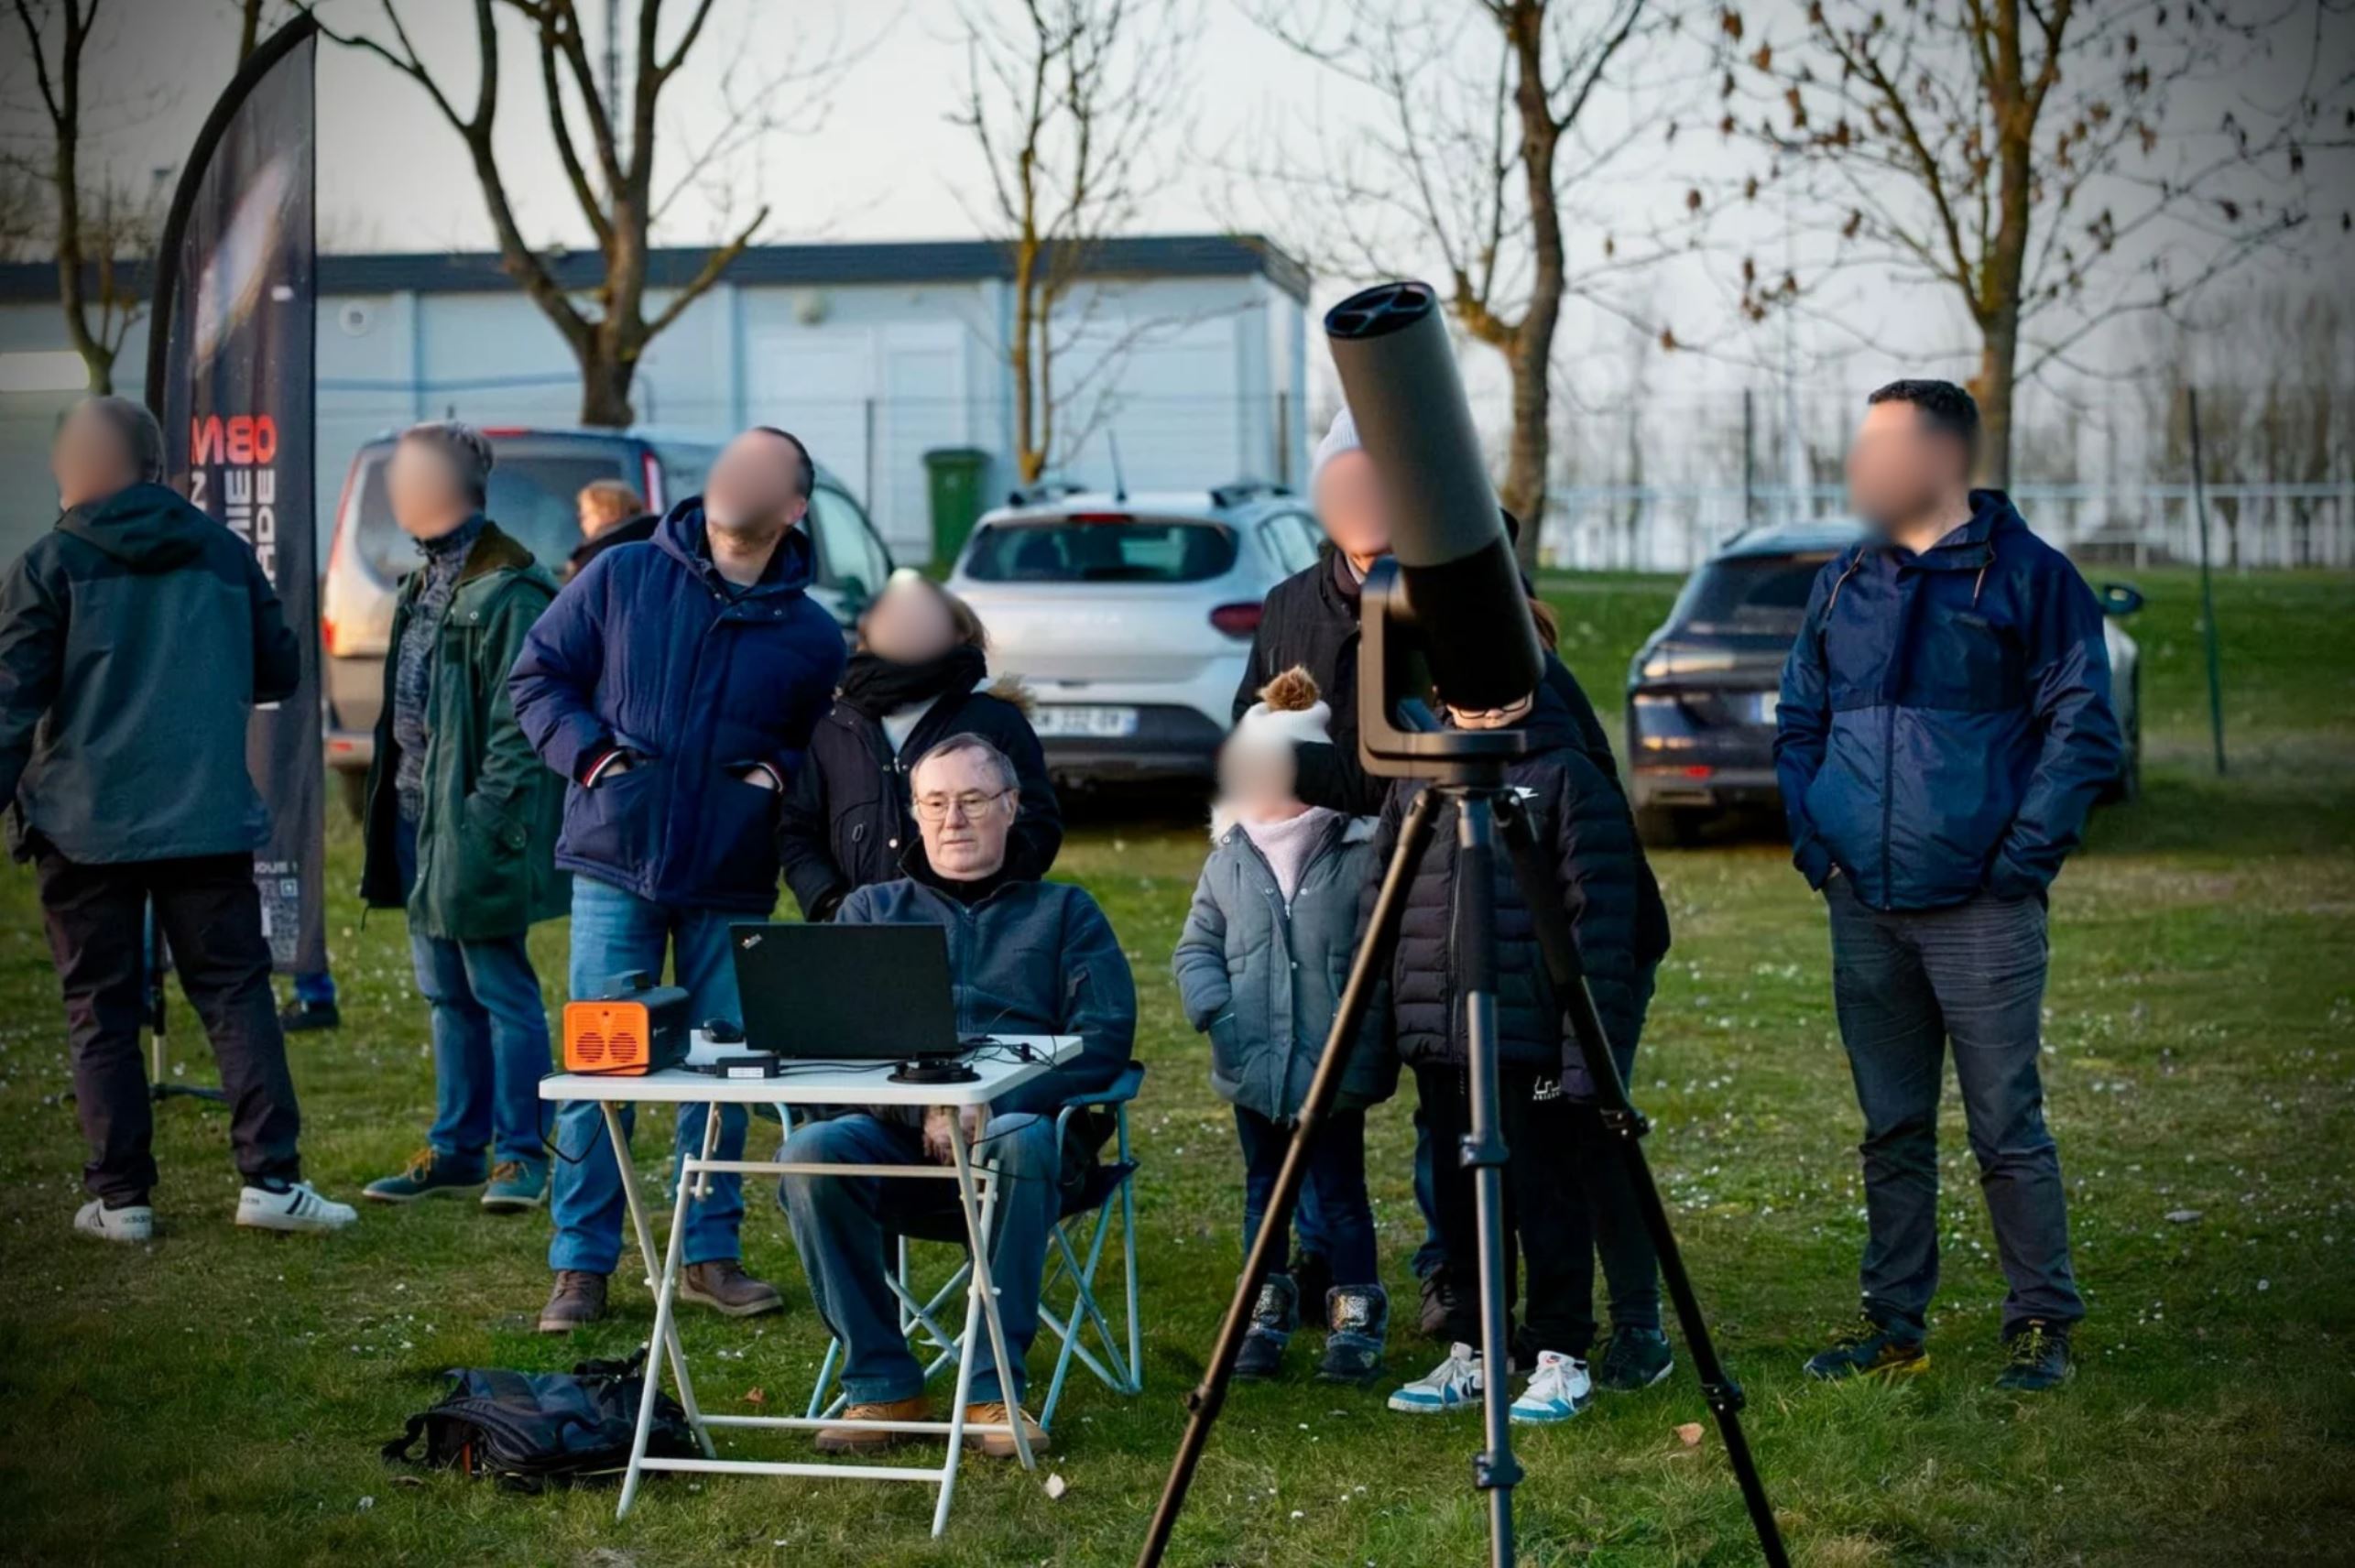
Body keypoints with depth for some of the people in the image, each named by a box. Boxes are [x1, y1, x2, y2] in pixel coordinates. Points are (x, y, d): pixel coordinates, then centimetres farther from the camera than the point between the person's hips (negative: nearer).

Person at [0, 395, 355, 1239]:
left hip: (85, 825, -2)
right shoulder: (225, 554, 7)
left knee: (101, 1012, 6)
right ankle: (271, 1176, -2)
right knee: (236, 993, 6)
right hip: (207, 820, 2)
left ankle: (119, 1195, 6)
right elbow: (281, 671, 14)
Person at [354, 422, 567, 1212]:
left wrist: (485, 814, -21)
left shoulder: (505, 589, -15)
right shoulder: (426, 581, 16)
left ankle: (520, 1153, 3)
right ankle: (456, 1147, 21)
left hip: (471, 820, -10)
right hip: (418, 810, 10)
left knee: (500, 989, -3)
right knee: (446, 991, 14)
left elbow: (519, 718, -18)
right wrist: (394, 799, 16)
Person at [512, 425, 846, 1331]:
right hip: (616, 868, -2)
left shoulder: (811, 634, 4)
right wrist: (589, 751, -9)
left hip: (733, 889, 2)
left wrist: (781, 770, -7)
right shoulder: (622, 579, 0)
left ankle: (711, 1254, 20)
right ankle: (581, 1264, 8)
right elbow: (537, 676, 6)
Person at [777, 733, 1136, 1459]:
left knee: (1023, 1142, -38)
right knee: (811, 1152, -31)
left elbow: (1104, 1037, 3)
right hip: (893, 1131, 2)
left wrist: (998, 1105, -15)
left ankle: (995, 1386, -31)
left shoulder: (1063, 912, 19)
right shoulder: (871, 909, 23)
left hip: (1017, 1122, -1)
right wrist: (925, 1107, -12)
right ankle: (881, 1383, -22)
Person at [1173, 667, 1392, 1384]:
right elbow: (1196, 946, 11)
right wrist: (1214, 1009, -5)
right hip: (1253, 1065, 4)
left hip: (1335, 1065, -4)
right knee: (1264, 1189, 14)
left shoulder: (1363, 855, -7)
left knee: (1341, 1192, 3)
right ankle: (1267, 1313, 25)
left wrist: (1374, 1033, -13)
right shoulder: (1227, 862, 5)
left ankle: (1356, 1319, 12)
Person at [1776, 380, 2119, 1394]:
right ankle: (1894, 1324, 18)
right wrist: (1812, 838, 7)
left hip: (1980, 909, -5)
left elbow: (2083, 730, -5)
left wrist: (2026, 854, -11)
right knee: (1891, 1127, 11)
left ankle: (2042, 1326, 8)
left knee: (2007, 1127, -2)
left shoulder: (2027, 575, -3)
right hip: (1865, 909, 5)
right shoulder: (1844, 582, 13)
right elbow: (1799, 721, 21)